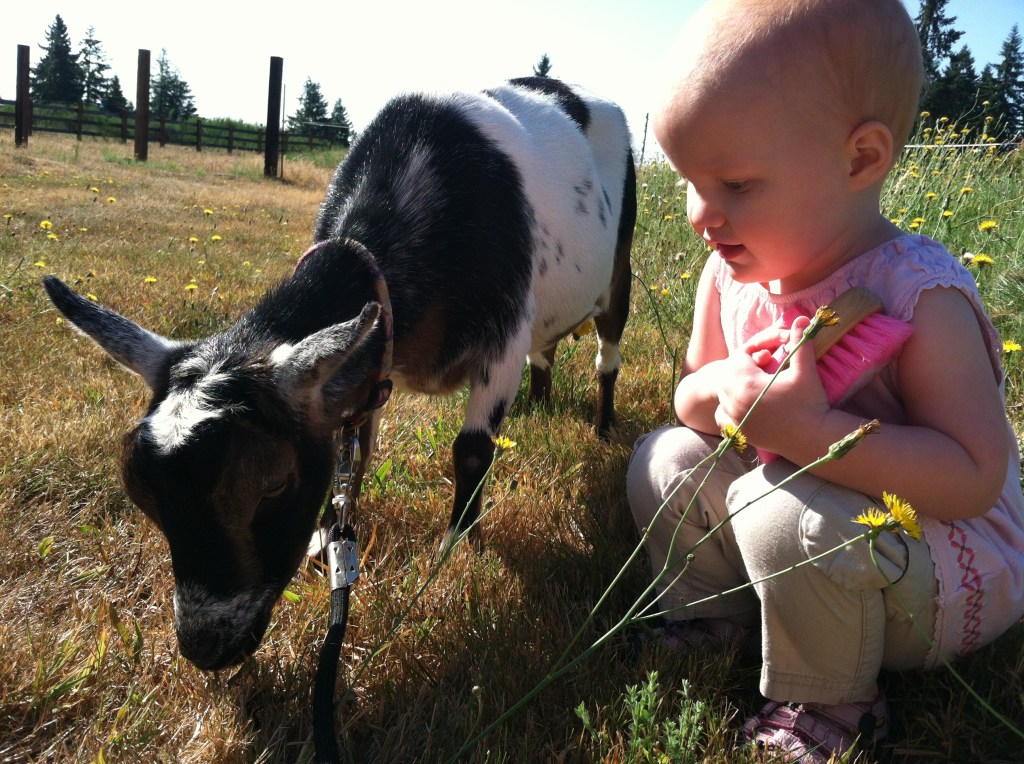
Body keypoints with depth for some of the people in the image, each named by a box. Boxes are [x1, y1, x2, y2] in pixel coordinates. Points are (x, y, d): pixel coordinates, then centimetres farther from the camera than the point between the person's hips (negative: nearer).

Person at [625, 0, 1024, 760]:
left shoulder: (918, 295, -27)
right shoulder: (730, 276, -7)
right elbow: (693, 395, 5)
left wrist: (806, 428, -42)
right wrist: (719, 389, -21)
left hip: (948, 570, -6)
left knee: (786, 517, -34)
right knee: (666, 456, -1)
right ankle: (714, 620, 20)